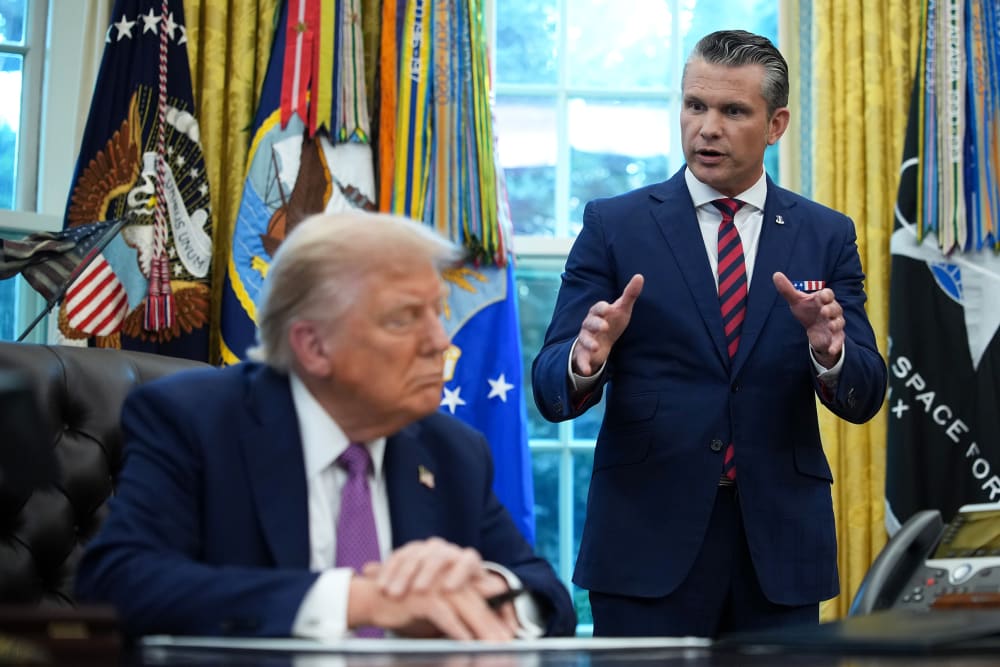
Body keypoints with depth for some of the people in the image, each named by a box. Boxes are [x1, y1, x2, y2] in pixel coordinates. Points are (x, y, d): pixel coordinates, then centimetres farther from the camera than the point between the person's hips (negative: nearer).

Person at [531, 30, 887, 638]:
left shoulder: (827, 236, 6)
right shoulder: (615, 225, 1)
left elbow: (864, 398, 2)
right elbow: (552, 390, -3)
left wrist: (828, 347, -20)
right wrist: (586, 358, -26)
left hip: (780, 540, 2)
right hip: (648, 539, -2)